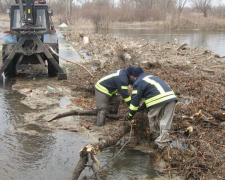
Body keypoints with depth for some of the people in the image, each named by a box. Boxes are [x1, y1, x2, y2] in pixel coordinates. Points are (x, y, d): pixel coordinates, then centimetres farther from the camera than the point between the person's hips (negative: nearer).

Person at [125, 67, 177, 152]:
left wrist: (130, 114, 17)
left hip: (158, 100, -7)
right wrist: (141, 108, 49)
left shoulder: (138, 83, 10)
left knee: (152, 118, 18)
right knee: (165, 122, 4)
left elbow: (135, 99, 8)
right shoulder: (152, 77, 35)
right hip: (171, 96, 7)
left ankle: (155, 136, 32)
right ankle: (162, 144, 1)